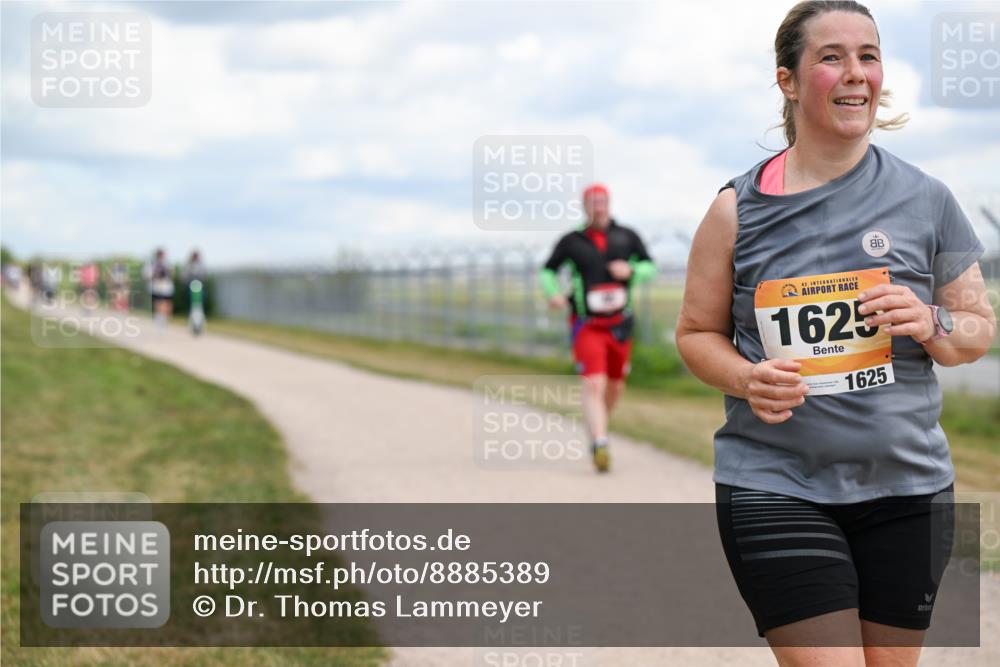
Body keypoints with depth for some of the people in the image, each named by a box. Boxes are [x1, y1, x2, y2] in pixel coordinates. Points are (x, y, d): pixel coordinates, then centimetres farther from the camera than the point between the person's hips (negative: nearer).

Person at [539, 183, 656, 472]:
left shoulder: (627, 237, 4)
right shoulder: (572, 241, -1)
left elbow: (650, 267, 9)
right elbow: (548, 270, 9)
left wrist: (631, 270, -12)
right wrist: (552, 293, -11)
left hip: (619, 324, 4)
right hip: (586, 325, -3)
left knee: (615, 386, 13)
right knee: (594, 385, -17)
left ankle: (598, 427, 39)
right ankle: (599, 444, -24)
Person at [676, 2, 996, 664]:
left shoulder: (926, 198, 3)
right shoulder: (738, 209, 0)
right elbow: (697, 332, 9)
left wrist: (932, 324, -12)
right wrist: (748, 379, -11)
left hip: (907, 485, 2)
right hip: (776, 485, -2)